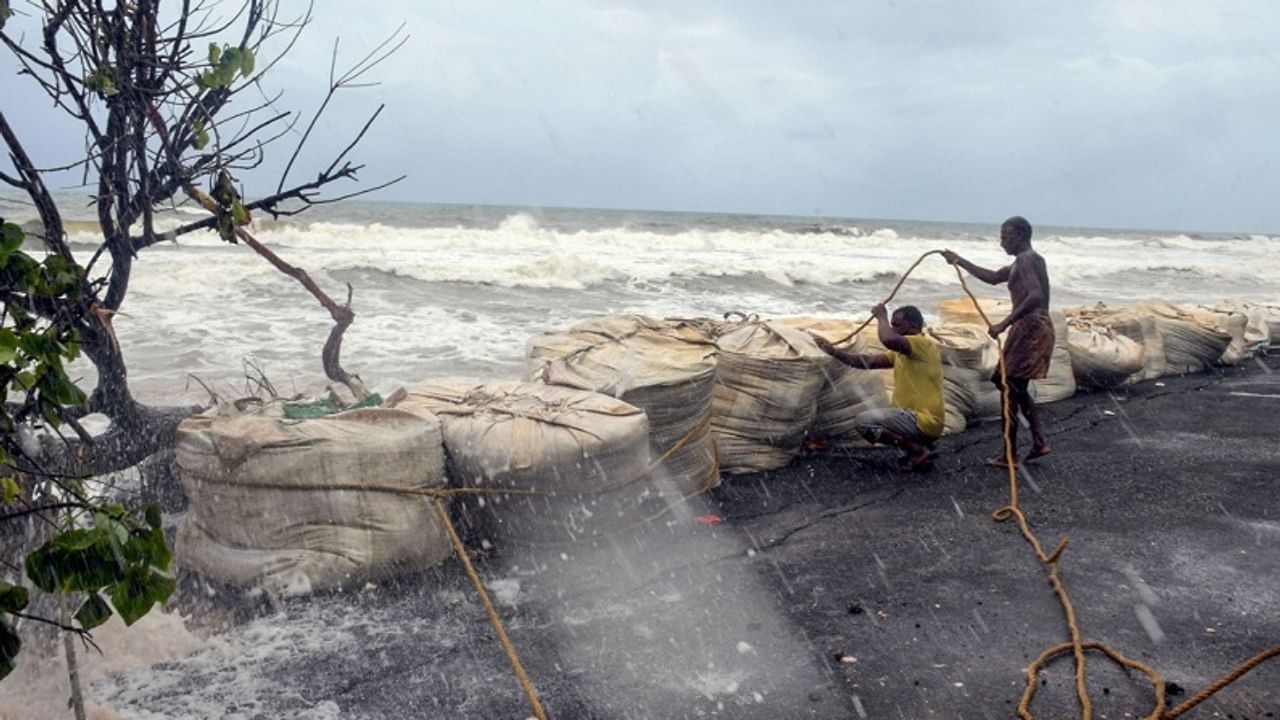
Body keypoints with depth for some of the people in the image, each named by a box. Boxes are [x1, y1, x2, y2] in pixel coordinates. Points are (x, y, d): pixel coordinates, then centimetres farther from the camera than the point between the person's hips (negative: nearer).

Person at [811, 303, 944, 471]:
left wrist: (881, 316, -14)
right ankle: (919, 446, 10)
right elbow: (868, 361, 12)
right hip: (915, 418, 10)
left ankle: (918, 451, -8)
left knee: (863, 421, -14)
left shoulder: (925, 344, -14)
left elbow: (888, 339, -32)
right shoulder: (900, 352, 15)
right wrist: (833, 352, 5)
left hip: (924, 422, -10)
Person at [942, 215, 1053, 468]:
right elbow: (993, 277, 31)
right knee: (1017, 388, 19)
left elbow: (1035, 296, -28)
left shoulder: (1025, 260, -12)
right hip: (1037, 327, 10)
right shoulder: (1029, 259, 20)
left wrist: (1005, 323, -32)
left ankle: (1009, 454, -3)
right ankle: (1039, 442, 14)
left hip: (1029, 328, -10)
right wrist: (960, 262, 31)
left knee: (1009, 388, -6)